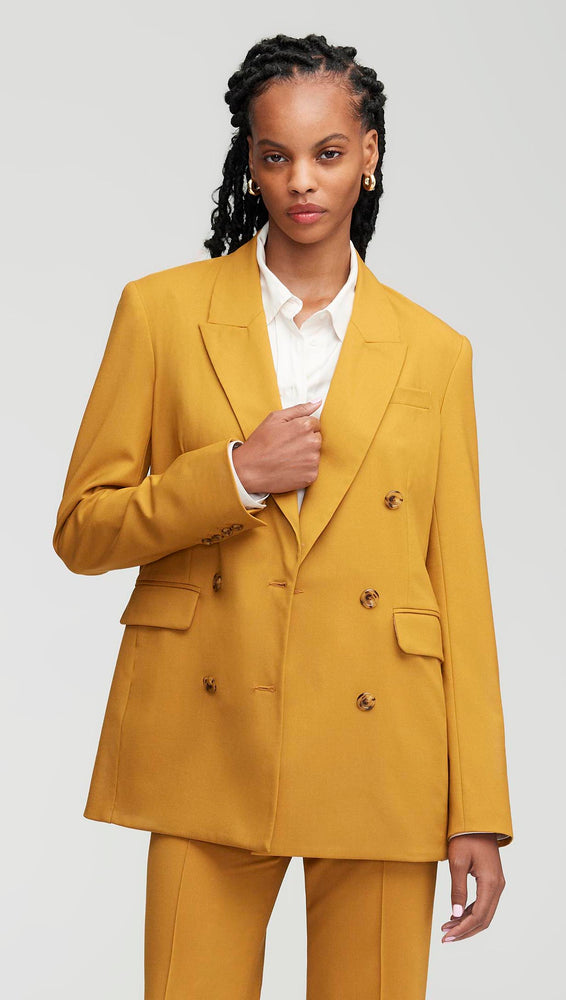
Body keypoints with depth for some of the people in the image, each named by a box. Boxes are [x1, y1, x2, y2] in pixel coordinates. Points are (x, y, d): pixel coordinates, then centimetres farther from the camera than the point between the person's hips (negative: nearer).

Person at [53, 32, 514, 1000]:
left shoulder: (432, 350, 6)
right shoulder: (162, 311, 4)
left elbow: (460, 583, 5)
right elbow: (81, 530, 4)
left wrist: (479, 813, 0)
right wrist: (234, 476, -13)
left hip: (379, 754, 1)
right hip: (208, 750, 0)